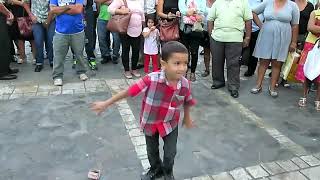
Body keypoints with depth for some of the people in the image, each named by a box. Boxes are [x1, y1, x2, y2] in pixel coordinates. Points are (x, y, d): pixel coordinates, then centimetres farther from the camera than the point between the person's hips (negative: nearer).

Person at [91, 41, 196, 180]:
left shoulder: (185, 84, -23)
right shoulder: (152, 79, -34)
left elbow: (187, 102, -1)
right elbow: (129, 91, -25)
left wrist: (187, 118, 14)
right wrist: (106, 104, -19)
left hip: (170, 124, 1)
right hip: (150, 122, -1)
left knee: (170, 152, 15)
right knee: (152, 151, 23)